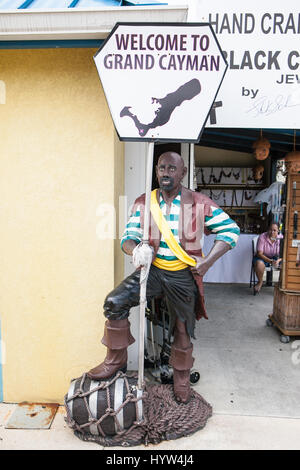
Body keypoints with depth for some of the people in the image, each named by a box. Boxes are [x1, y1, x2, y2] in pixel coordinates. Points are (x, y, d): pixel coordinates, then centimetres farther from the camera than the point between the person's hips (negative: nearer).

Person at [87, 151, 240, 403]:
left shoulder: (199, 203, -6)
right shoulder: (143, 203, 0)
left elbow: (230, 230, -1)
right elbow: (128, 236, 1)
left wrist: (207, 261, -11)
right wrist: (136, 250, -24)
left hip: (184, 275, -1)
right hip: (153, 269, 2)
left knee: (184, 329, 11)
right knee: (115, 302, -18)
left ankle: (181, 377, 40)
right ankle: (116, 359, 6)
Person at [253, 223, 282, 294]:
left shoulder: (280, 238, -11)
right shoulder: (262, 237, -18)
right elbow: (259, 253, -21)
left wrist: (278, 261, -33)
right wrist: (270, 261, -34)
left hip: (276, 258, 3)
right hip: (262, 257, -3)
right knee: (259, 263, -35)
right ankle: (260, 282, -8)